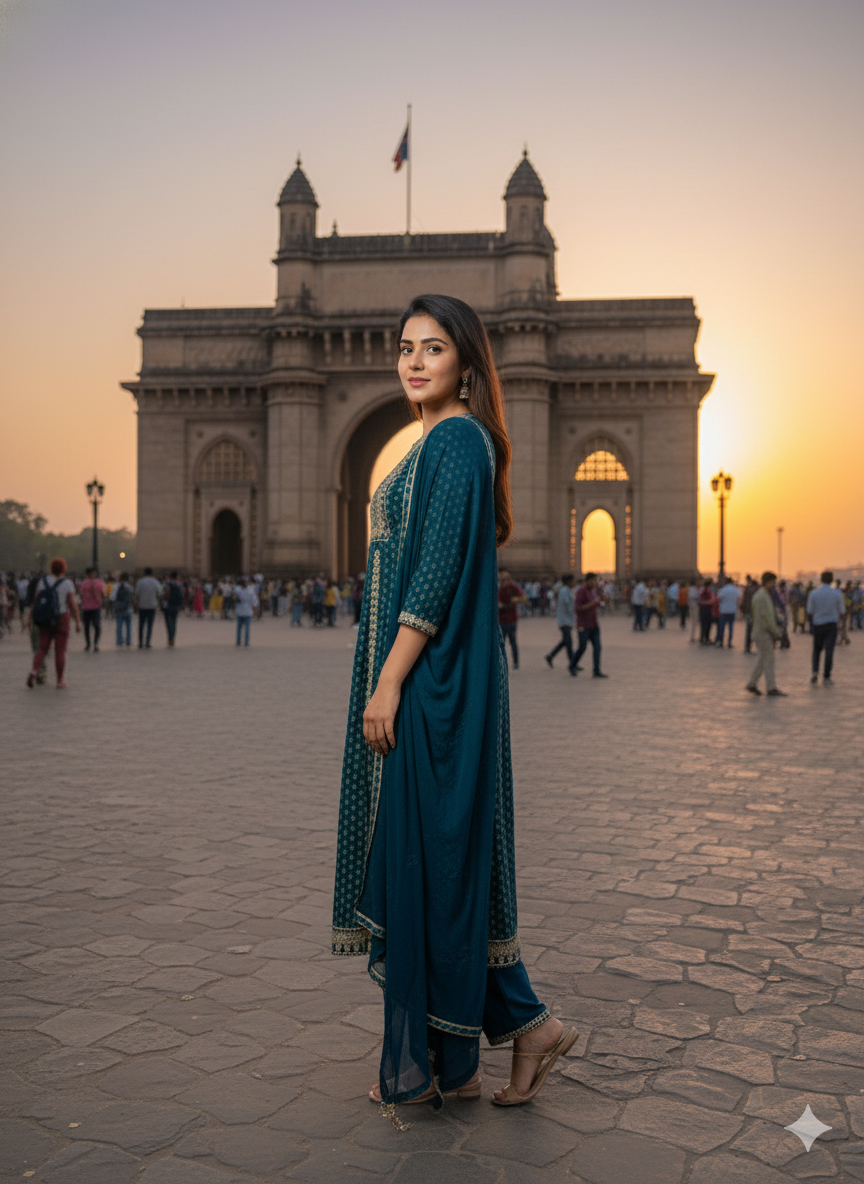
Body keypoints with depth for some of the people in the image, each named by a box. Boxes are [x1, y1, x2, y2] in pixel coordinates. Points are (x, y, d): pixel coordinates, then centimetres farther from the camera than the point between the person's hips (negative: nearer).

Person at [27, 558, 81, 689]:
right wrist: (78, 622, -5)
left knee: (42, 649, 10)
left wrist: (30, 617, 3)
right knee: (60, 651, 3)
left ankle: (34, 671, -14)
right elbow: (73, 604, -10)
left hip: (45, 620, 3)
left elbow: (35, 601, -1)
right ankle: (60, 681, 7)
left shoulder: (43, 581, 1)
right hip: (61, 619, -3)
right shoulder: (67, 584, -9)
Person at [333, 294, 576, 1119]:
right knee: (448, 853, 12)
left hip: (434, 681, -10)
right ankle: (524, 1023, 20)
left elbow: (439, 571, -20)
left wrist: (388, 682, -20)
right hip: (423, 679, 10)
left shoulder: (456, 440, -11)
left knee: (430, 849, -2)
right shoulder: (442, 442, 19)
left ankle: (440, 1061, 11)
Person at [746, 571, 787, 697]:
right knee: (768, 660, -7)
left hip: (767, 633, 10)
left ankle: (752, 684, 19)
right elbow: (764, 617, -20)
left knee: (762, 660, 13)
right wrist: (776, 632, -15)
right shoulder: (761, 597, -16)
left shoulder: (767, 596, 17)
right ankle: (771, 688, -5)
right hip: (762, 633, -10)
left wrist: (777, 631, 11)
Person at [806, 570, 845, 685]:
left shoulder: (813, 593, -5)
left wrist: (811, 624, 13)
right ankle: (826, 676, 1)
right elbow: (842, 611, 1)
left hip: (817, 625, 1)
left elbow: (810, 611, 0)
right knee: (829, 650, 1)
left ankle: (815, 672, 1)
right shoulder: (837, 594, -7)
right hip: (832, 624, -1)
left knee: (817, 649, 16)